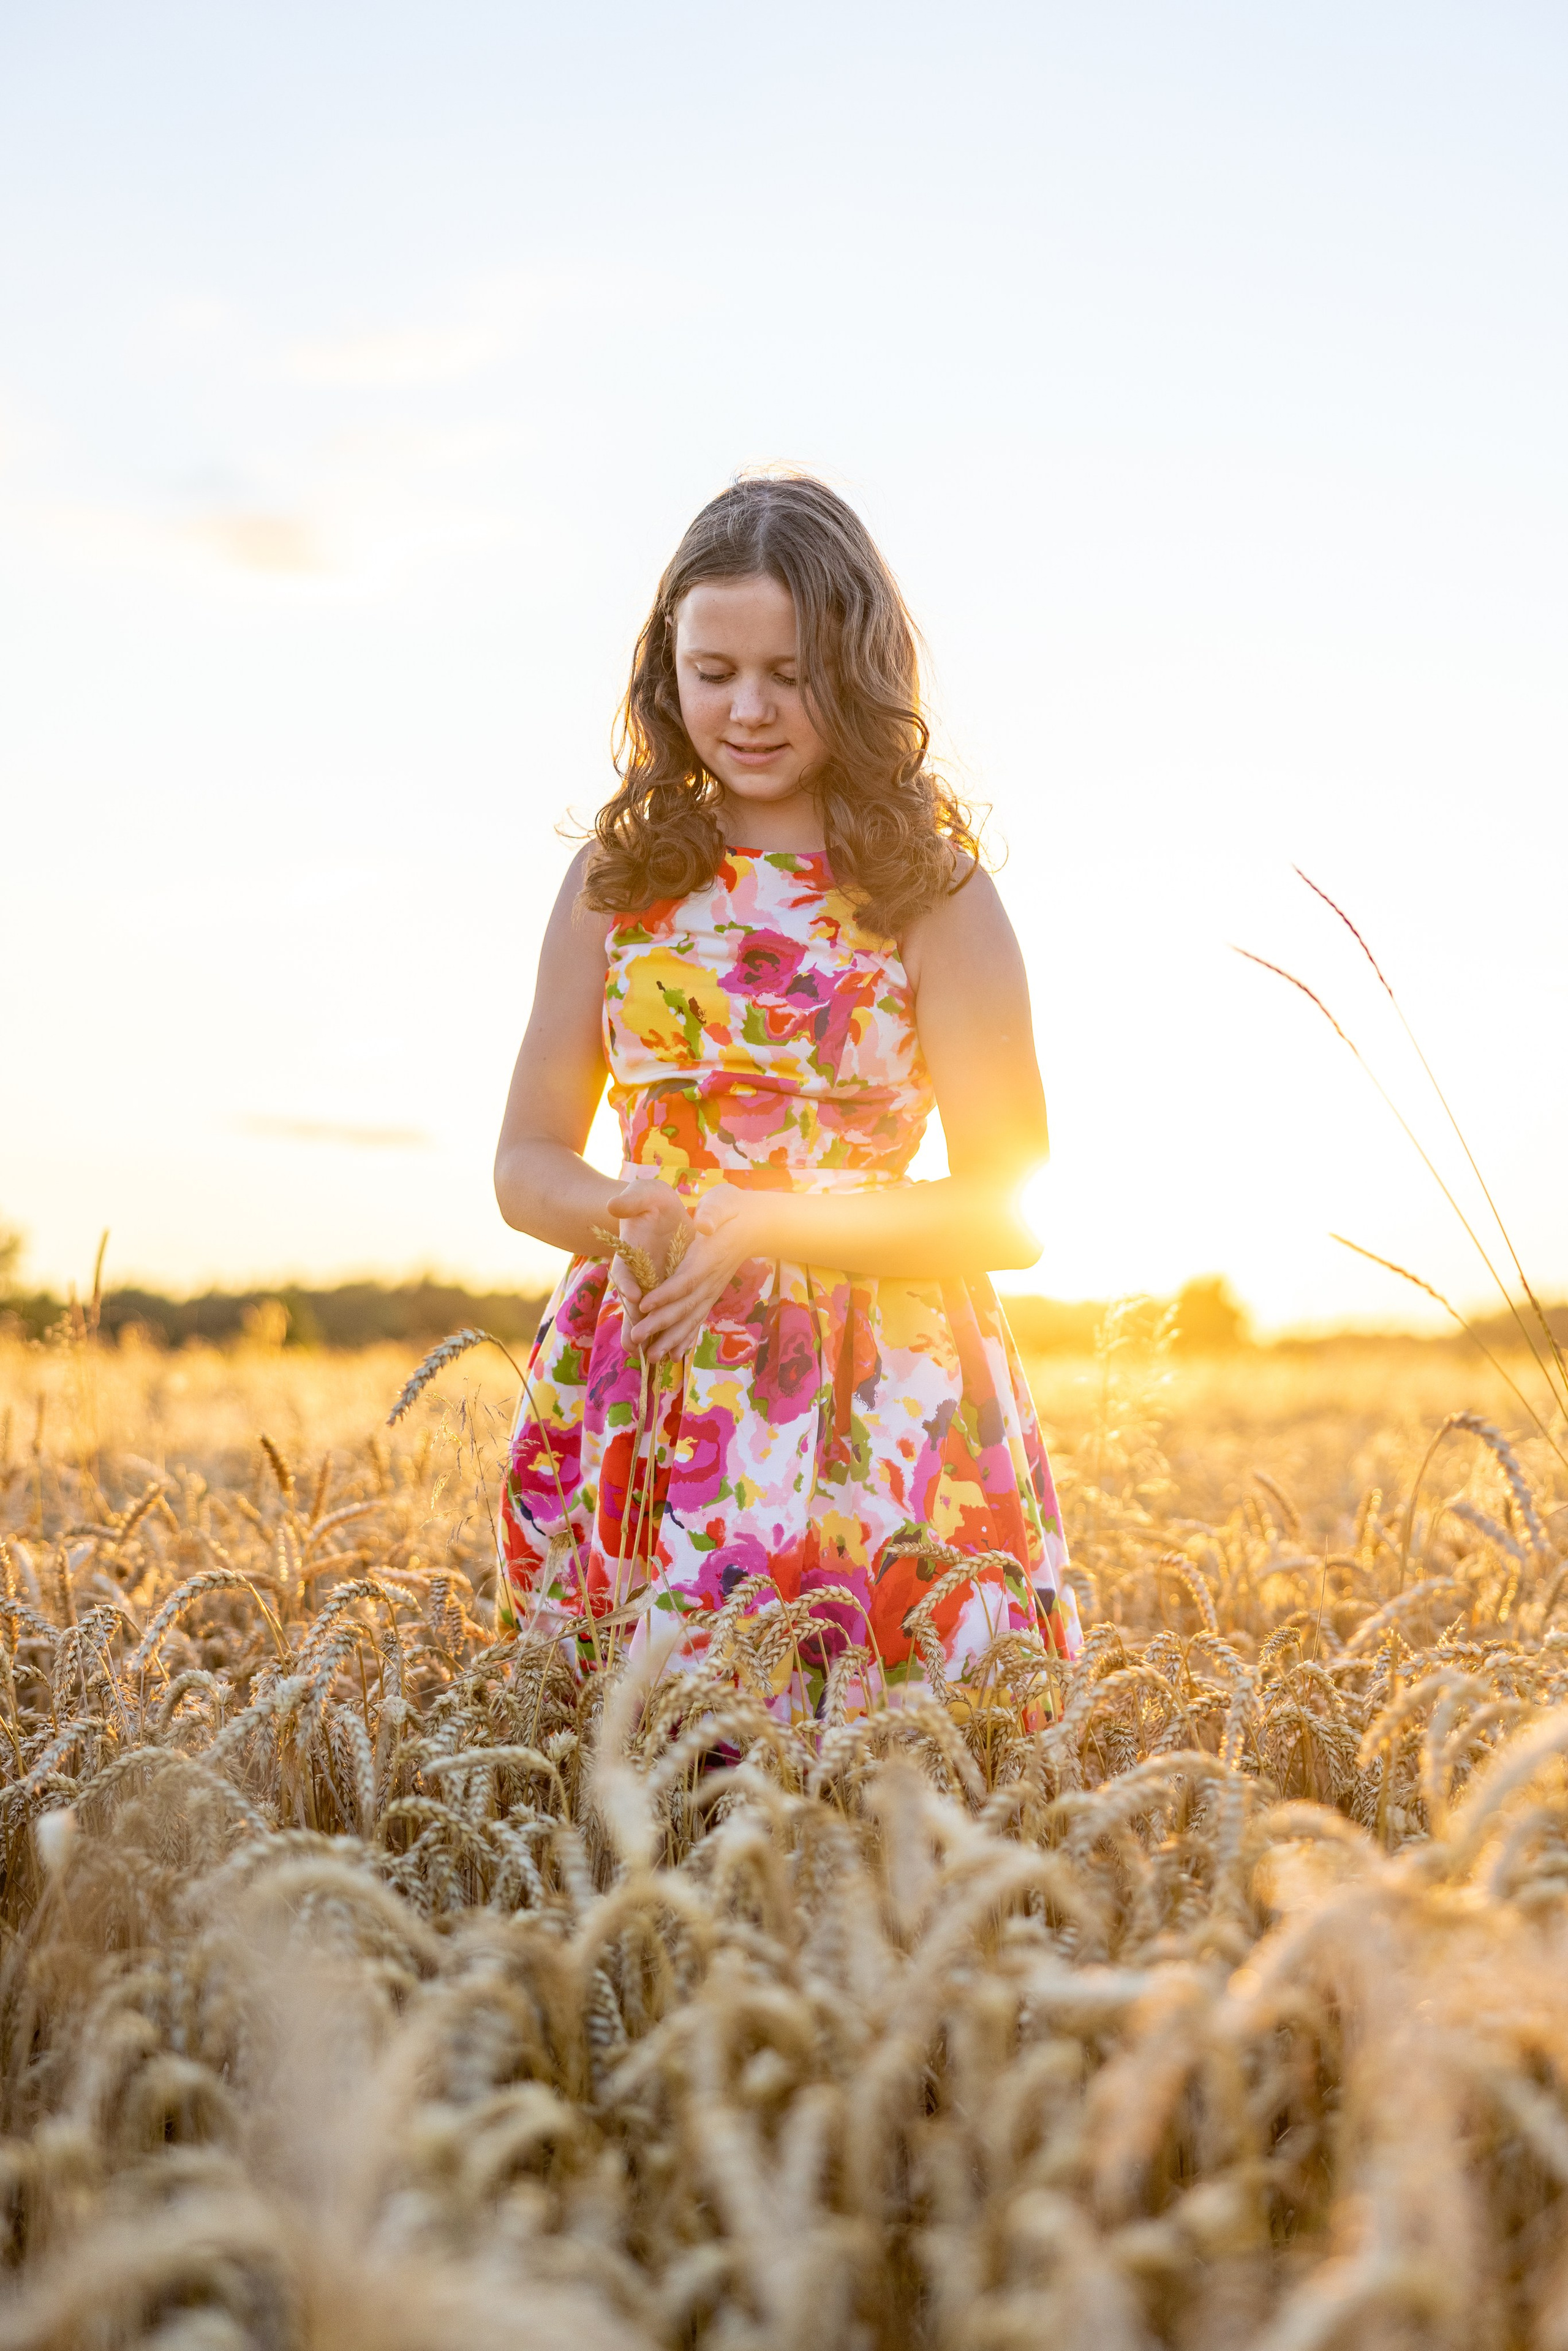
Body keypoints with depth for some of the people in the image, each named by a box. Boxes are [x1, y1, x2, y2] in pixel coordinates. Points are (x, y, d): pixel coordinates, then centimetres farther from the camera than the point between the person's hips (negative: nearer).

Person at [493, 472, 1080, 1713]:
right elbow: (528, 1162, 10)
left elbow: (1008, 1211, -4)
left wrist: (768, 1224, -16)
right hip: (649, 1374, 3)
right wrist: (620, 1212, -13)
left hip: (870, 1399, -2)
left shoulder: (933, 892, -1)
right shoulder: (619, 878, 8)